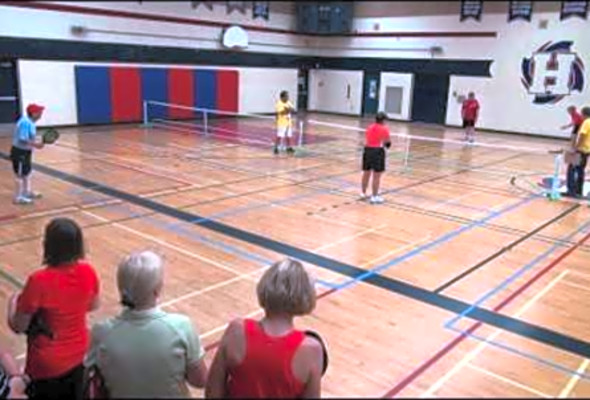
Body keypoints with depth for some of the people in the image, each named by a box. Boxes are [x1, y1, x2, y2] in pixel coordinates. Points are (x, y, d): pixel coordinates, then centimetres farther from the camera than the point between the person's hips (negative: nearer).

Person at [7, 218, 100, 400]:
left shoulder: (39, 281, -29)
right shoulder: (88, 272, -15)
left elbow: (17, 327, -16)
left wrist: (13, 301, 2)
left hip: (47, 365, -4)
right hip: (78, 355, 4)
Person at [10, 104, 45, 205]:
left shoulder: (29, 122, 6)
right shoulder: (25, 123, -25)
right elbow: (22, 140, -31)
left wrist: (37, 143, 2)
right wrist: (35, 145, -26)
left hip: (25, 151, 11)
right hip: (19, 152, -11)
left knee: (27, 173, 22)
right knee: (21, 175, -3)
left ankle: (27, 192, 37)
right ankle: (18, 197, 5)